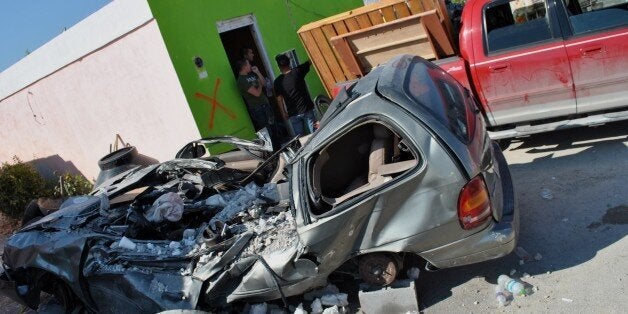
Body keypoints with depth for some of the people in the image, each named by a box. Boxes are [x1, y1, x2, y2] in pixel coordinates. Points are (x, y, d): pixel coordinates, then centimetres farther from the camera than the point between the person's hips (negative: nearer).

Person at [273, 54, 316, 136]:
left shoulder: (277, 81, -3)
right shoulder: (298, 71, -7)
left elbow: (279, 100, -1)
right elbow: (310, 62, 6)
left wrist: (283, 113, 10)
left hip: (293, 115, 1)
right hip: (307, 110, -1)